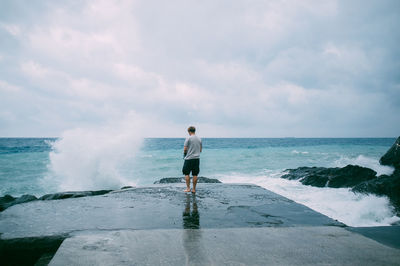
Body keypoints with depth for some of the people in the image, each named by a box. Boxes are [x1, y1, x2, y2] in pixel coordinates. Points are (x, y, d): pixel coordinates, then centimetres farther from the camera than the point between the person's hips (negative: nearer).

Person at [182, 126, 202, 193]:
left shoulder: (188, 138, -8)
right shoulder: (199, 139, 9)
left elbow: (185, 149, -10)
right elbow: (200, 150, 14)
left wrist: (184, 154, 9)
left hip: (189, 158, -5)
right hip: (197, 158, 5)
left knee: (187, 173, 5)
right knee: (195, 174, 6)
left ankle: (188, 188, 3)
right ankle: (194, 189, 10)